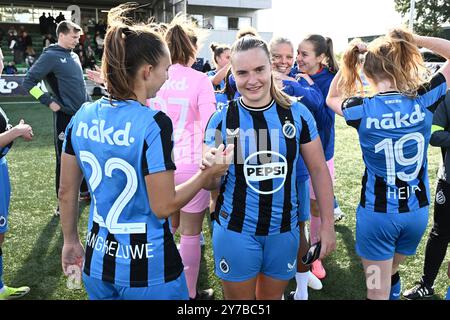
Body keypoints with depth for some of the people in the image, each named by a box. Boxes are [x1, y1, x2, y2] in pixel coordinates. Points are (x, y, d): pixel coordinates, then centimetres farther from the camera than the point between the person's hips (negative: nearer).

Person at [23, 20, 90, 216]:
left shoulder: (74, 56, 12)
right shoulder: (50, 56, -10)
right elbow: (28, 82, -12)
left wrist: (88, 103, 15)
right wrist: (49, 102, -13)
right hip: (66, 116, -7)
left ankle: (84, 191, 34)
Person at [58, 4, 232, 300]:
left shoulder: (83, 117, -3)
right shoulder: (154, 124, -22)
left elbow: (66, 192, 5)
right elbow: (164, 206, -18)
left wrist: (71, 241, 18)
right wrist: (209, 173, -7)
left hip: (98, 261, 6)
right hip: (149, 267, -5)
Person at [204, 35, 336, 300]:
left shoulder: (297, 113, -7)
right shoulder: (221, 120, -9)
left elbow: (319, 170, 1)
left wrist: (328, 225, 0)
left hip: (284, 230, 1)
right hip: (235, 231, -1)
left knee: (272, 297, 22)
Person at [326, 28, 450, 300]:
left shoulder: (363, 109, -16)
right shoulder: (424, 100, -12)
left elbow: (332, 98, 7)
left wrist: (349, 59, 0)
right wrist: (414, 40, -1)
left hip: (377, 213, -3)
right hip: (417, 211, 3)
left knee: (378, 291, 13)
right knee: (390, 272, 31)